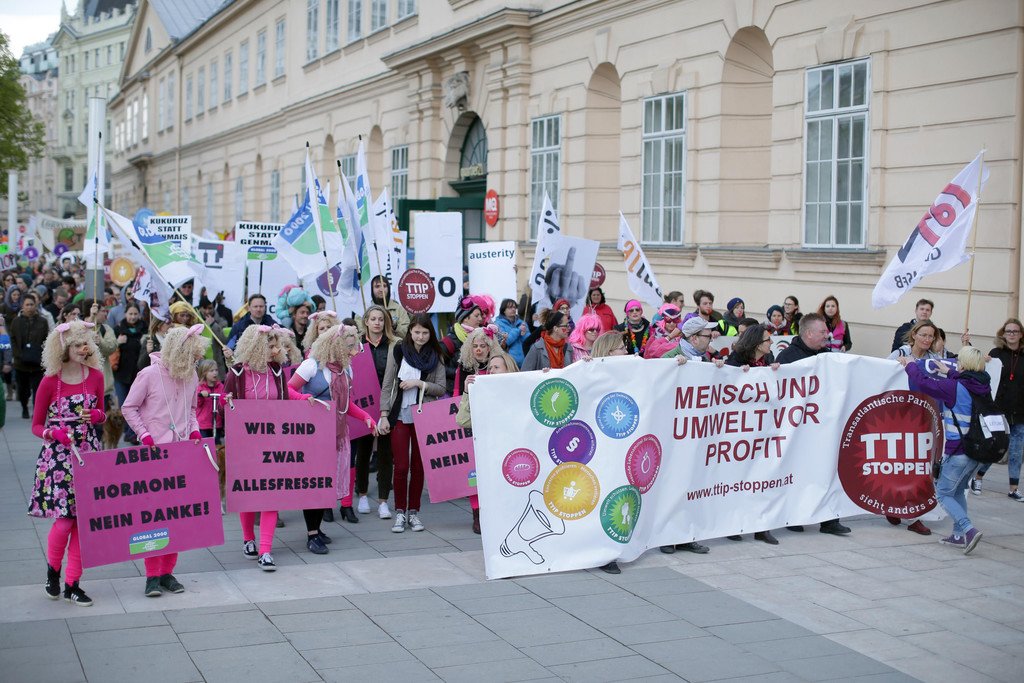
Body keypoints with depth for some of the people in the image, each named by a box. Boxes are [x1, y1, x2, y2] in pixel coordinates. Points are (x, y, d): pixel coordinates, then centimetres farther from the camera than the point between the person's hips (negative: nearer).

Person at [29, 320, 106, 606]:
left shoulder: (95, 376, 4)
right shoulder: (50, 382, -6)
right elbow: (36, 426, 1)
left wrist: (96, 415, -6)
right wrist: (54, 433, -19)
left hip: (88, 453, 4)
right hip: (58, 456, -3)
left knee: (84, 519, 2)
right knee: (64, 519, -7)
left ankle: (72, 583, 13)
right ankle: (53, 570, 21)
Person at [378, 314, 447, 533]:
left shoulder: (435, 357, 3)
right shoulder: (398, 352, 1)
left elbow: (441, 389, 1)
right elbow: (387, 386, 1)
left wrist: (418, 383, -13)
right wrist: (384, 415, -4)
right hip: (400, 415, -1)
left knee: (418, 466, 6)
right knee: (401, 466, -2)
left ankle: (413, 512, 16)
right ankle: (400, 512, 10)